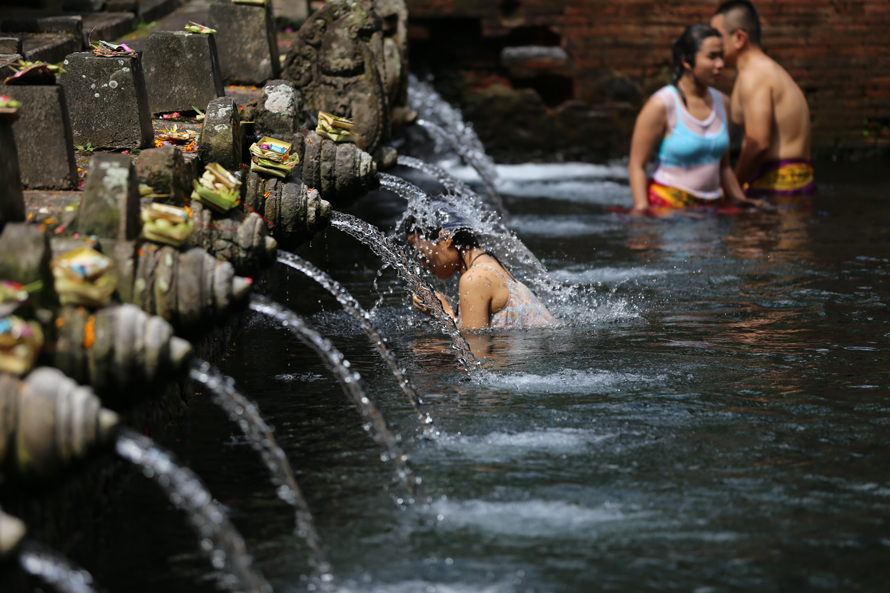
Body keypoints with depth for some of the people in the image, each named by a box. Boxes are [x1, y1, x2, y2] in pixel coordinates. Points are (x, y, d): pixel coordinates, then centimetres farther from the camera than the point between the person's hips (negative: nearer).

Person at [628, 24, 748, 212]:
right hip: (667, 203, -6)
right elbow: (636, 166, -8)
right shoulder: (660, 105, -7)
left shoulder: (722, 103, 12)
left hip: (713, 205, 6)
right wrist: (642, 211, -18)